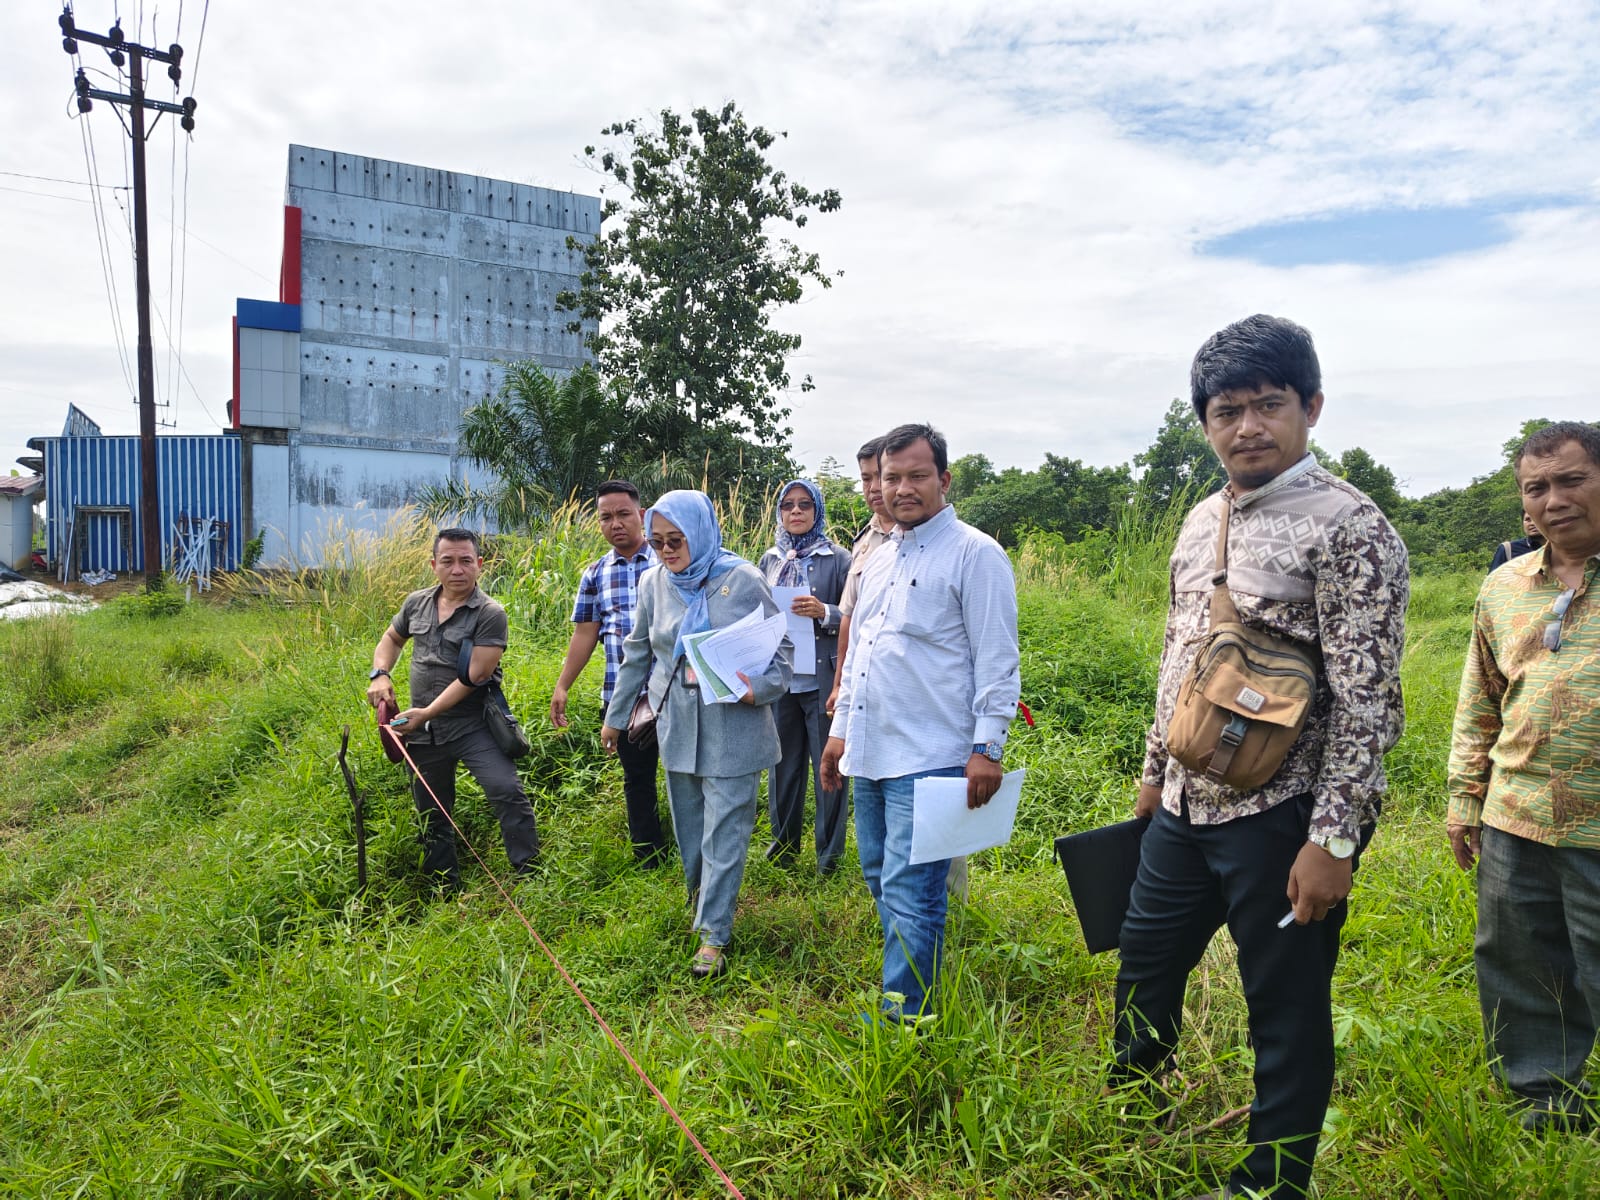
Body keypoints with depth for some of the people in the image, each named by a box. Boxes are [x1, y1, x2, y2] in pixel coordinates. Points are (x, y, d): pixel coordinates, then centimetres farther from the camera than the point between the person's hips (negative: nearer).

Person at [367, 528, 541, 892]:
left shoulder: (490, 614, -13)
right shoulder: (417, 603, 6)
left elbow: (474, 676, -18)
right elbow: (390, 639, 23)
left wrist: (427, 713, -20)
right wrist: (380, 674, 3)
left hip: (473, 726, -5)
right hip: (423, 733, 6)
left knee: (507, 791, -23)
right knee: (432, 816, 15)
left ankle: (529, 876, -11)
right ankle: (446, 891, 32)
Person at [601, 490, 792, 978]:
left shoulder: (743, 580, -10)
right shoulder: (654, 583, 2)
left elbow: (780, 651, -4)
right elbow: (637, 654, 14)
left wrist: (759, 690, -23)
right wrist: (615, 715, 19)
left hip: (733, 728, -4)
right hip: (677, 725, 4)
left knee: (724, 831, -1)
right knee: (689, 826, 14)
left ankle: (714, 934, 8)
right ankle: (702, 898, 37)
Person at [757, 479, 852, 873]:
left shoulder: (838, 559, -3)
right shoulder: (770, 560, 10)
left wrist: (825, 613, -22)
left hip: (822, 678, -4)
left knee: (828, 765, 3)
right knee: (783, 761, 13)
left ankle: (830, 851, 17)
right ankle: (784, 839, 30)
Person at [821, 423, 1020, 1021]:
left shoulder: (975, 554, -8)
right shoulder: (880, 559, 15)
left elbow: (997, 662, -11)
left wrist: (987, 749, -15)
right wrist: (841, 729, 21)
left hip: (928, 760, -8)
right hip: (869, 755, 8)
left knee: (909, 895, -4)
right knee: (879, 879, 17)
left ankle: (903, 1015, 11)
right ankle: (915, 979, 33)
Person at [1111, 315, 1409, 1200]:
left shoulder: (1348, 528, -14)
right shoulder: (1203, 520, 10)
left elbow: (1368, 702, -17)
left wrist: (1333, 838, -20)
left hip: (1280, 818, -8)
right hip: (1187, 808, 8)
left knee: (1287, 1013, 8)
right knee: (1143, 970, 22)